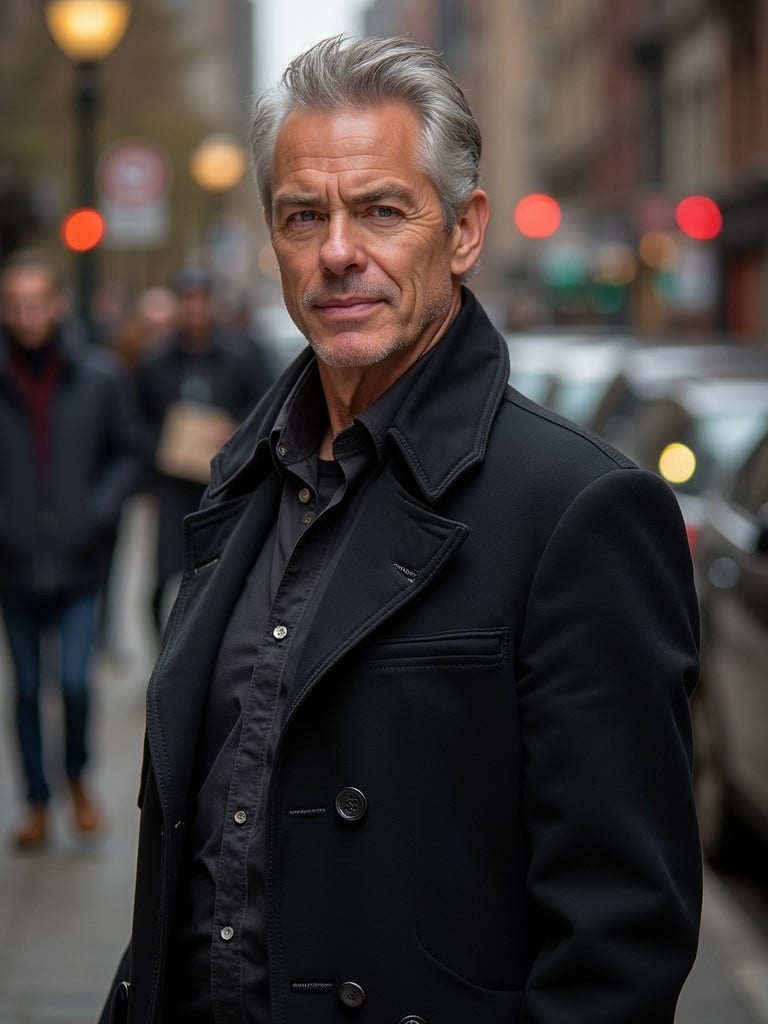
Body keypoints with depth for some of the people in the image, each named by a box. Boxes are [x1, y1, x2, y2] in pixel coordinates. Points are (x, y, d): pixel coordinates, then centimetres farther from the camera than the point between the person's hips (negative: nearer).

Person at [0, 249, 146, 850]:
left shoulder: (101, 378, -3)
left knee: (75, 682, -6)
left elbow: (131, 453, 5)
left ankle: (77, 778, 23)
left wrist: (99, 511, -8)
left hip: (80, 563, -1)